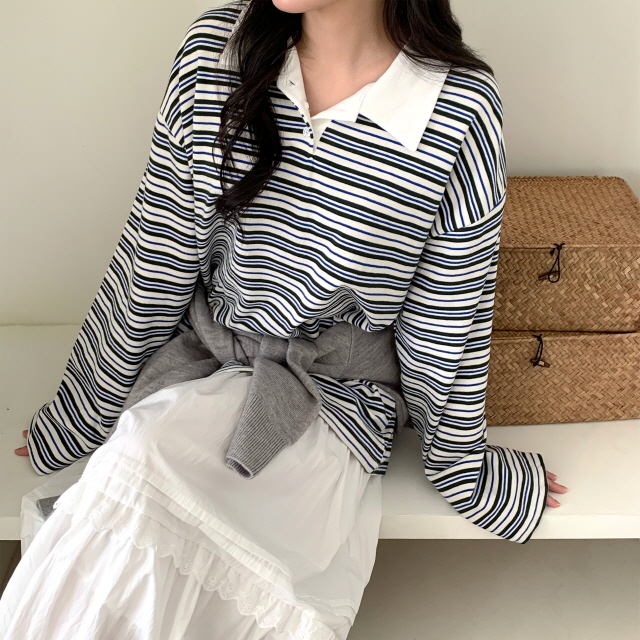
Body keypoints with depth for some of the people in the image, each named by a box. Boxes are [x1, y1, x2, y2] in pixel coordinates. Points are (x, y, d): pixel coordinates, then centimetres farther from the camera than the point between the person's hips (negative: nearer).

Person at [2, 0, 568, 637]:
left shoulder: (461, 109, -13)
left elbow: (449, 318, -2)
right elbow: (154, 263, 3)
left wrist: (460, 462, 11)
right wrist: (81, 414, 10)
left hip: (336, 397, -3)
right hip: (199, 368, 3)